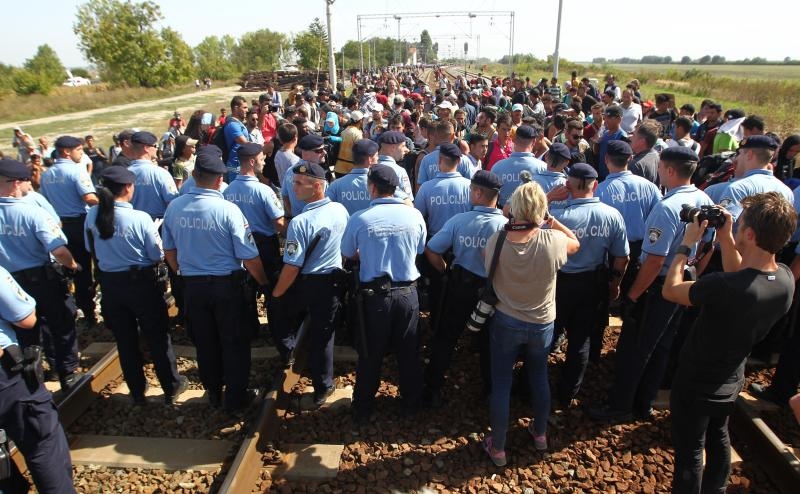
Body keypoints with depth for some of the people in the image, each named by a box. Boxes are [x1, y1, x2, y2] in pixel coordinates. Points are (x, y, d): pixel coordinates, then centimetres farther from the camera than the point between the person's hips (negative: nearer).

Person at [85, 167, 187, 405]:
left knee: (125, 339, 17)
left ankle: (137, 391, 31)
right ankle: (171, 388, 24)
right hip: (141, 281, -4)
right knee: (157, 337, 11)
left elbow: (90, 248, 7)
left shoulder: (92, 215, -8)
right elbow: (158, 255, -13)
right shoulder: (140, 218, -22)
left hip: (109, 282, 4)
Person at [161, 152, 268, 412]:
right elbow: (248, 257, -17)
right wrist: (264, 282, 0)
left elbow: (169, 250, 6)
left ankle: (213, 392, 39)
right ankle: (235, 397, 26)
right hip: (226, 285, -4)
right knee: (234, 342, 14)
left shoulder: (174, 207, -7)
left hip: (192, 285, 4)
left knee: (204, 342, 21)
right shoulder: (228, 210, -20)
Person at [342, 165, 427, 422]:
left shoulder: (359, 219, -14)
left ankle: (363, 408, 32)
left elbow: (348, 255, 2)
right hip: (408, 292, 2)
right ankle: (411, 402, 37)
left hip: (375, 295, -1)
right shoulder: (414, 215, -8)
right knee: (409, 352, 19)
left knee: (371, 354, 15)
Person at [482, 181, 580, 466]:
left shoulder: (495, 241, -21)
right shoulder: (553, 241, -23)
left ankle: (497, 448, 27)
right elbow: (575, 243, 1)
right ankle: (540, 433, 45)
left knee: (500, 384, 13)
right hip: (542, 324, 1)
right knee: (539, 378, 25)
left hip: (505, 323, -1)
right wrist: (552, 222, -2)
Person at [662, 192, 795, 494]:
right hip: (730, 383, 7)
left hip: (696, 385, -7)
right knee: (718, 438, 31)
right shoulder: (786, 279, -15)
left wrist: (687, 243, -14)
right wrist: (725, 239, -4)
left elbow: (670, 290, -22)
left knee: (689, 454, 13)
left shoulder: (725, 288, -39)